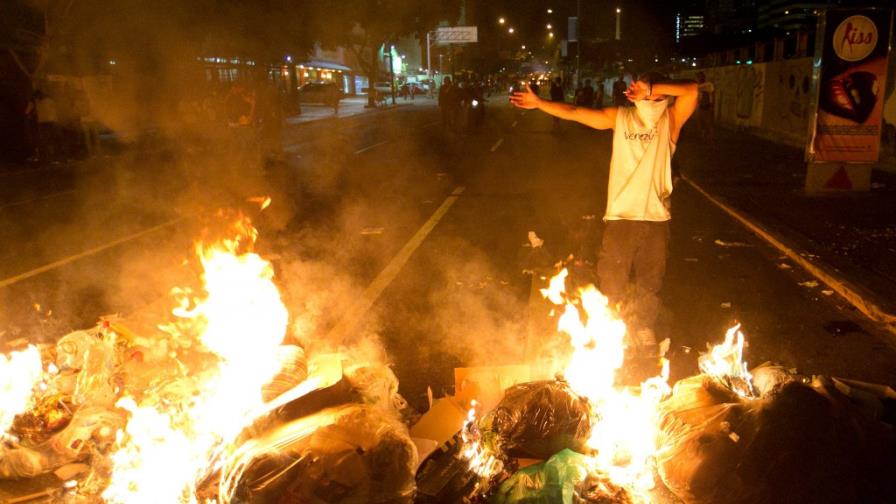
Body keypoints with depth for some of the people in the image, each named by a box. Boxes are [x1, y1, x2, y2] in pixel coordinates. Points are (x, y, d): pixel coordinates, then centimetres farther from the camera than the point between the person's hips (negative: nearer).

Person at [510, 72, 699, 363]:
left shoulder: (671, 120, 1)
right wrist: (538, 103, 3)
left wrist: (652, 89, -13)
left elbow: (691, 90, -16)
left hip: (656, 218, 0)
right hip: (619, 216, 0)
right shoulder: (619, 117, 5)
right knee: (610, 281, 4)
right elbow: (575, 113, 5)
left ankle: (644, 332, 30)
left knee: (650, 283, 11)